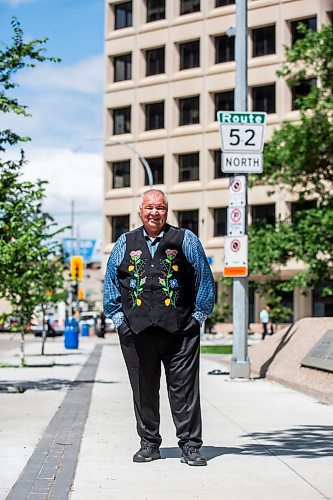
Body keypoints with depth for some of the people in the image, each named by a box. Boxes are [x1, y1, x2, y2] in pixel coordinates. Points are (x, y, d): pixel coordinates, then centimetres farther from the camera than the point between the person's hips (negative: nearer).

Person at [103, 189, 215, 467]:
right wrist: (119, 317, 7)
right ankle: (149, 443, 18)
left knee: (184, 388, -4)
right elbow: (111, 282, 16)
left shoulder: (186, 240, 7)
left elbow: (204, 278, 7)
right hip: (137, 329, 2)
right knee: (143, 388, 7)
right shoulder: (125, 243, 14)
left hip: (179, 329, -2)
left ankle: (190, 446, 3)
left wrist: (197, 316, 1)